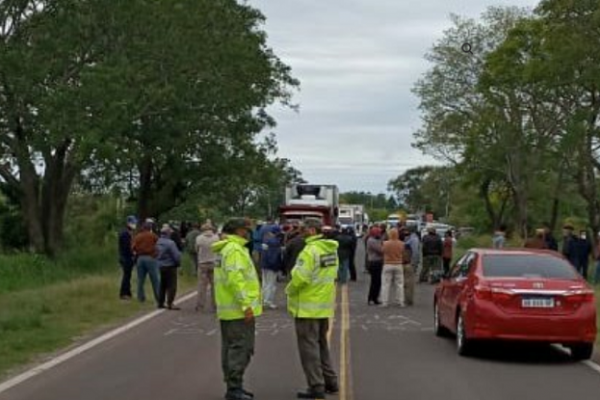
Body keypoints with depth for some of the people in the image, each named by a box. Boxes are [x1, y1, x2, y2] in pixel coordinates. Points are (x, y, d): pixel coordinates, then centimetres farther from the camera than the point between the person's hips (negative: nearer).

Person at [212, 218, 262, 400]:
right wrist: (246, 305, -24)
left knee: (231, 348, 14)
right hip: (239, 310, -11)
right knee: (241, 348, -8)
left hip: (229, 310, 11)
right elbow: (234, 279, -24)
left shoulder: (227, 248, 18)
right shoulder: (234, 250, -15)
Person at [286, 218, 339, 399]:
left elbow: (300, 277, -23)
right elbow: (332, 274, 10)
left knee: (309, 346, -1)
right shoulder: (331, 249, 7)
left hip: (308, 306, -9)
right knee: (321, 344, 20)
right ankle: (330, 381, 26)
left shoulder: (310, 250, -20)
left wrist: (289, 290, -6)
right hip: (325, 304, 9)